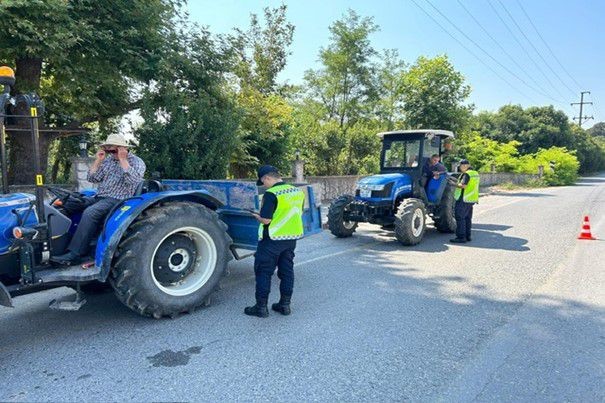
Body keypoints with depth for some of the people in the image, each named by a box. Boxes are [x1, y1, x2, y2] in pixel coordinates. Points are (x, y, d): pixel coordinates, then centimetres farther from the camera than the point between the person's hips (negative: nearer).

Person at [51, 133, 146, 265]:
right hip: (99, 197, 8)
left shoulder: (137, 162, -2)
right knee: (67, 204, -7)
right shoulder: (108, 160, 17)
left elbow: (132, 180, -21)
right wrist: (98, 160, 3)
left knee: (90, 213, -32)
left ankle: (75, 254, -29)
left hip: (117, 200, -8)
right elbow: (92, 179, 13)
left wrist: (123, 159, -18)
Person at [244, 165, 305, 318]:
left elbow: (266, 220, -20)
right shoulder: (298, 192, 4)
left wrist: (257, 216, 0)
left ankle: (261, 307, 12)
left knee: (263, 272, 5)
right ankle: (285, 304, 24)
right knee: (287, 270, 16)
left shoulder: (271, 194, -19)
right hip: (292, 238, 7)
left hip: (272, 239, -7)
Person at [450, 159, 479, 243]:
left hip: (464, 199, -9)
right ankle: (467, 236, 20)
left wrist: (456, 184, -9)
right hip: (471, 199, 9)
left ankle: (461, 237, -6)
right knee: (467, 218, 15)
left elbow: (463, 185, -25)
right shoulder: (475, 173, 15)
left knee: (460, 217, -5)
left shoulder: (466, 174, -14)